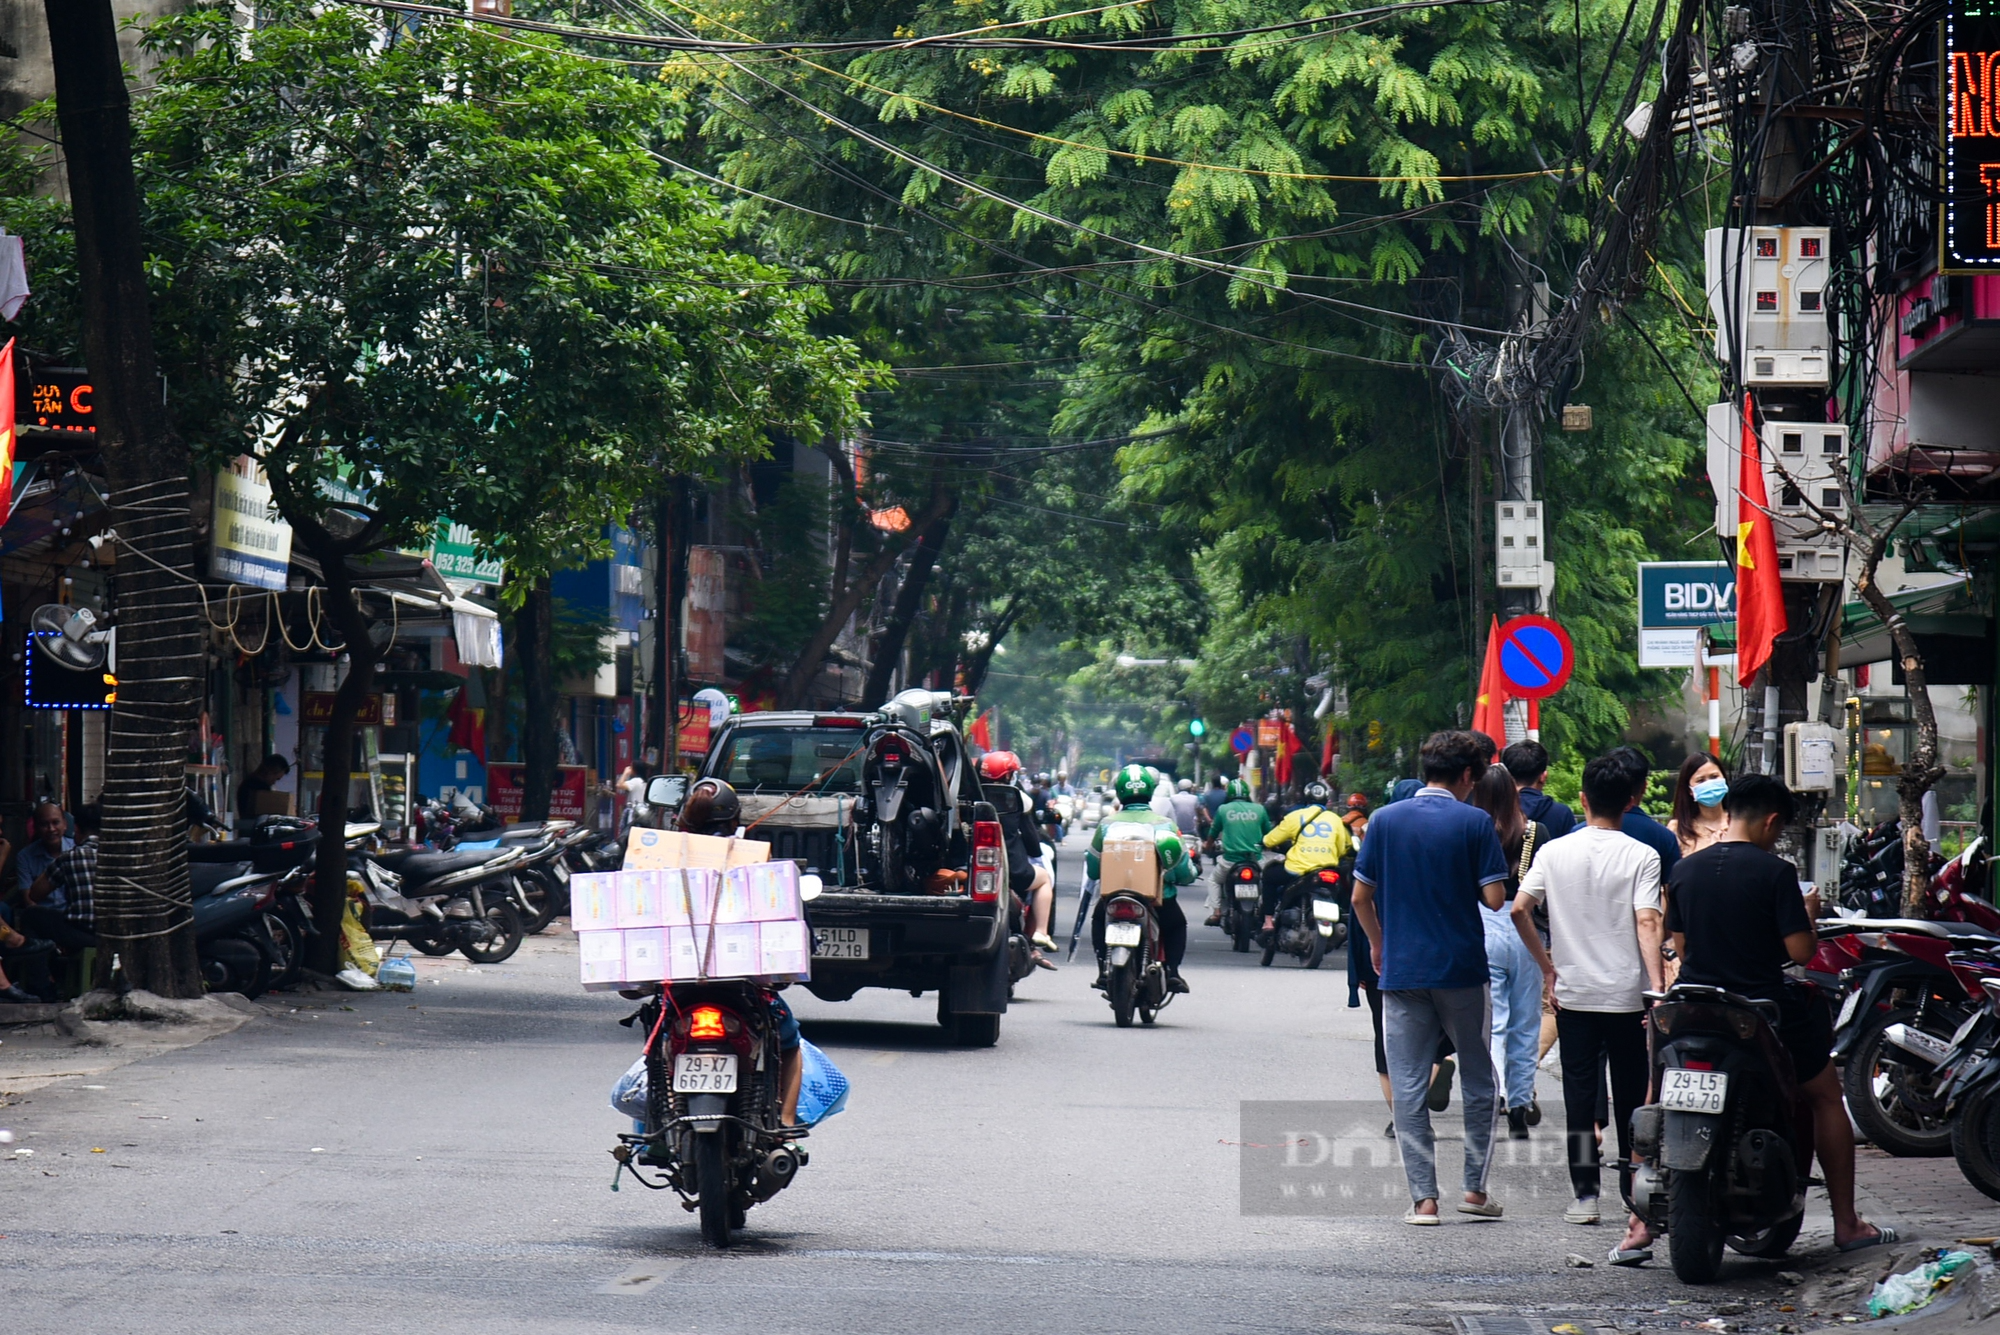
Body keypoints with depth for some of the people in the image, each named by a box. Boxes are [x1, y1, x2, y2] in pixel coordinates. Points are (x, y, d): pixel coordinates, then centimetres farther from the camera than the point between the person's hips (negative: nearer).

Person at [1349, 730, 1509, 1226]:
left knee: (1408, 1086, 3)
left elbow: (1361, 896, 4)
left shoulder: (1385, 820, 2)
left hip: (1401, 968, 1)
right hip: (1462, 968, -1)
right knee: (1477, 1080, 13)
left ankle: (1423, 1196, 0)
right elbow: (1495, 898, -10)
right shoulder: (1475, 822, -6)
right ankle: (1475, 1187, 13)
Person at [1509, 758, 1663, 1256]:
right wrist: (1657, 986, -19)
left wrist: (1547, 966, 6)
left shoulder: (1556, 852, 0)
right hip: (1627, 995, -1)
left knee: (1579, 1093, 10)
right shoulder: (1641, 857, -6)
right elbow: (1646, 924, -15)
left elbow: (1519, 909, -4)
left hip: (1574, 992, 1)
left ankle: (1584, 1193, 11)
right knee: (1632, 1101, 5)